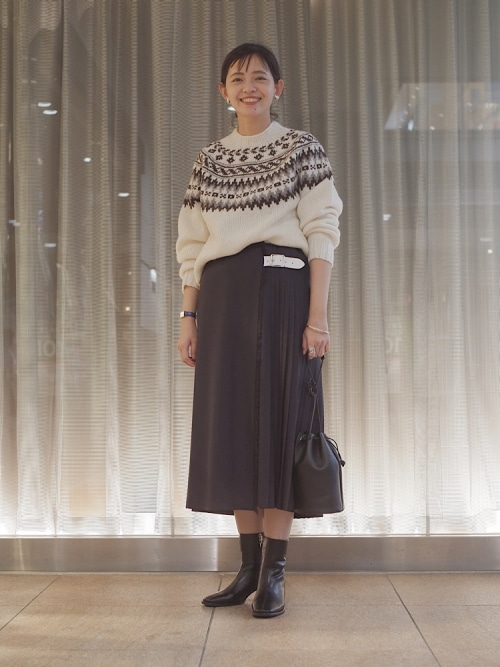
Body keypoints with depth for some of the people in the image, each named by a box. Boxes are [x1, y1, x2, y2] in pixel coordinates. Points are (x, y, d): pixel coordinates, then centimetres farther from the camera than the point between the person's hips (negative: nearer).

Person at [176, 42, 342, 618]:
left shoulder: (301, 149, 4)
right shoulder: (208, 160, 14)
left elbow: (321, 235, -3)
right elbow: (192, 246, 13)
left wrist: (317, 316, -11)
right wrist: (188, 317, 7)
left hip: (281, 292, -4)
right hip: (222, 300, 4)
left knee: (279, 421, -3)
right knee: (229, 425, 4)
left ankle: (274, 573, 7)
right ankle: (249, 566, 16)